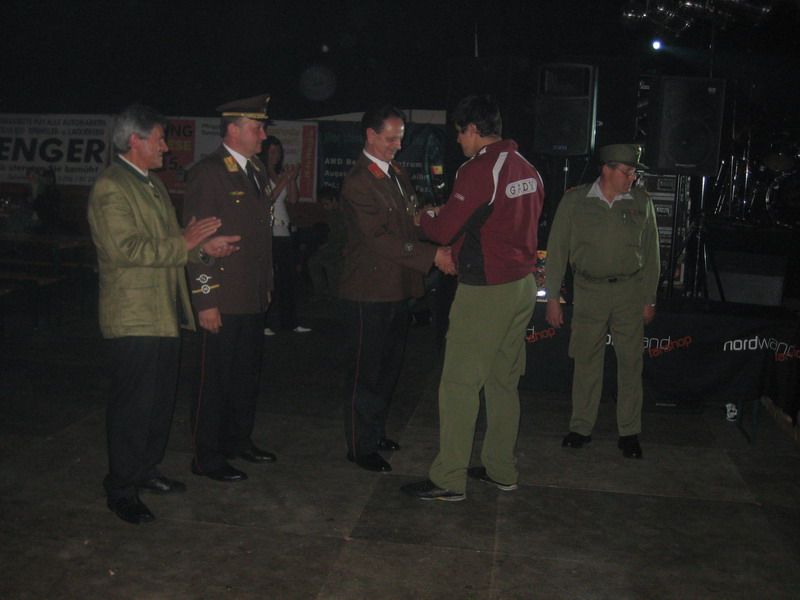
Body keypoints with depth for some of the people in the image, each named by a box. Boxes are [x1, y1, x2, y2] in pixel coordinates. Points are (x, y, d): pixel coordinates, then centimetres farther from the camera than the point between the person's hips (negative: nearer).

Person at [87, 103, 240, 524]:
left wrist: (203, 247, 4)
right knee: (133, 404, -2)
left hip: (164, 312, 9)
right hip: (134, 318, -9)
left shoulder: (152, 183, 18)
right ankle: (121, 489, 11)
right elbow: (126, 248, -24)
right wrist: (184, 244, -20)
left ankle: (146, 471, 30)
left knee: (160, 399, 16)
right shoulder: (110, 188, -14)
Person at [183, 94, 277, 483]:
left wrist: (267, 286, 16)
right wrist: (205, 300, -17)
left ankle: (239, 440, 33)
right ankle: (206, 457, 16)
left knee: (247, 374, 17)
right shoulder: (207, 173, -12)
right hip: (222, 301, -8)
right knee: (215, 379, 2)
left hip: (254, 298, 8)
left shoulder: (257, 170, 14)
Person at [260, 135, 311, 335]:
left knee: (288, 277, 7)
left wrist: (293, 179, -4)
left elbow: (293, 199, 9)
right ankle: (264, 323, -1)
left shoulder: (282, 173, 16)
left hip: (284, 230, 7)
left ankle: (290, 322, 13)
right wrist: (284, 180, -12)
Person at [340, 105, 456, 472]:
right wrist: (432, 256, -24)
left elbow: (410, 222, 18)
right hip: (369, 293, -9)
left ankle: (375, 432, 34)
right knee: (367, 371, 1)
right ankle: (360, 446, 15)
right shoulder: (358, 182, -15)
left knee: (389, 366, 18)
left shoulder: (397, 174, 13)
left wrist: (441, 249, 0)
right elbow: (378, 237, -22)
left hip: (396, 290, 9)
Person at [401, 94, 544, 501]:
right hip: (523, 285, 9)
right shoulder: (527, 169, 11)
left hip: (485, 291, -9)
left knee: (460, 384, -2)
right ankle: (501, 470, 26)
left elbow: (443, 230, -15)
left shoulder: (479, 170, -15)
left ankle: (448, 480, 4)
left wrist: (424, 216, 7)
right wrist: (447, 216, 20)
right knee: (503, 382, 16)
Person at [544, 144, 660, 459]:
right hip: (589, 291, -1)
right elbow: (557, 250, 3)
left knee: (630, 362, 2)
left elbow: (651, 252, 11)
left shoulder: (641, 202, 5)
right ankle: (581, 427, 17)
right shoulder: (574, 201, 1)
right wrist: (552, 297, 0)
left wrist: (649, 299, 8)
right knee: (586, 361, 4)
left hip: (629, 291, 1)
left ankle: (629, 433, 13)